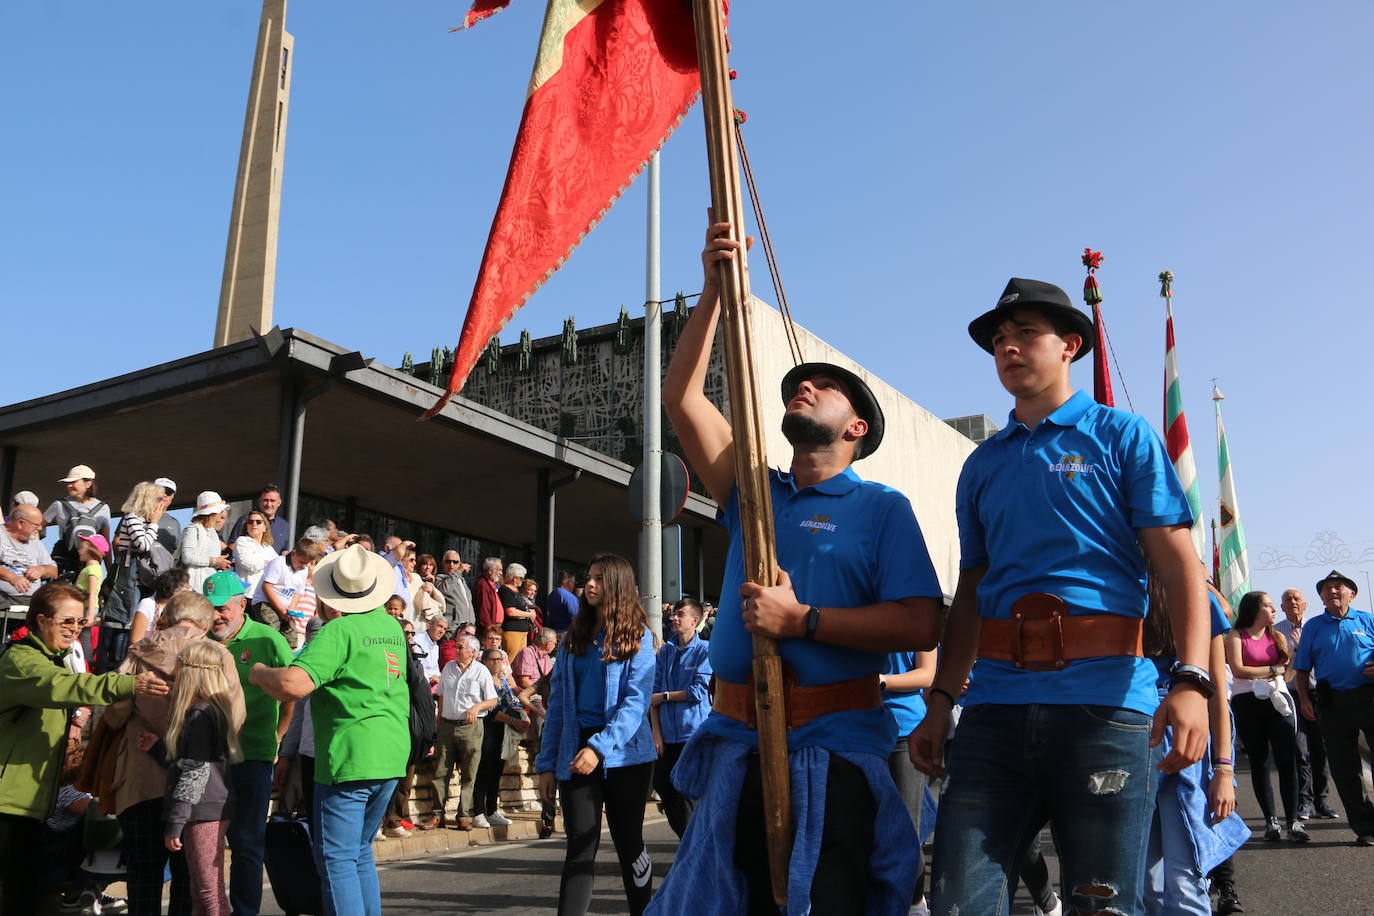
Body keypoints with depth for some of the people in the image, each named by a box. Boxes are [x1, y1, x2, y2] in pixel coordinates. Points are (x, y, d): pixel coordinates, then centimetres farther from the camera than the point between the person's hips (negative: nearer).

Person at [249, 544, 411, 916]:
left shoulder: (339, 631, -14)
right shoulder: (393, 627, 10)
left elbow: (292, 685, -26)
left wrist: (259, 672, -6)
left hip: (348, 760, -8)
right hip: (392, 759, 8)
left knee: (336, 859, 0)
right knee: (360, 852, 20)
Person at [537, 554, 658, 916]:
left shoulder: (637, 635, -1)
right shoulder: (574, 639, 12)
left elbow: (636, 701, -11)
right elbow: (558, 705, 11)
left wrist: (600, 748, -23)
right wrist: (547, 763, 5)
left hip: (625, 754, -3)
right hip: (575, 753, 3)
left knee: (629, 843, 7)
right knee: (580, 848, -1)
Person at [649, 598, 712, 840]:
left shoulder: (705, 650, -3)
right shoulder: (665, 651, 10)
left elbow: (700, 691, -11)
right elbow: (654, 691, 6)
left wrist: (664, 696, -3)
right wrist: (656, 731, -1)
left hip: (695, 732, -5)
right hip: (668, 735, 5)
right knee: (663, 786, 7)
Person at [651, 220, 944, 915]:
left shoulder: (881, 509, 0)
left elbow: (921, 624, -13)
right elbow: (683, 397, 7)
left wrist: (801, 620, -18)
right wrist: (715, 288, 1)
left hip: (832, 750, -5)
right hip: (736, 743, 5)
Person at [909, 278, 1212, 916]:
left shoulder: (1121, 436, 8)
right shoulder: (981, 466, 20)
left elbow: (1179, 565, 0)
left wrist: (1190, 682, -14)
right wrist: (939, 704, 14)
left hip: (1103, 698, -3)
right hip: (996, 704, 4)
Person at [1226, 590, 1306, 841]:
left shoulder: (1277, 636, 14)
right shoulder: (1236, 636, 2)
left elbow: (1289, 665, 5)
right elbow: (1238, 670, -8)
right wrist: (1272, 670, -3)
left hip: (1277, 700, 3)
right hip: (1247, 702, -2)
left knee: (1287, 761, -7)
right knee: (1259, 762, 4)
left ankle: (1293, 821, -4)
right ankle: (1270, 820, 11)